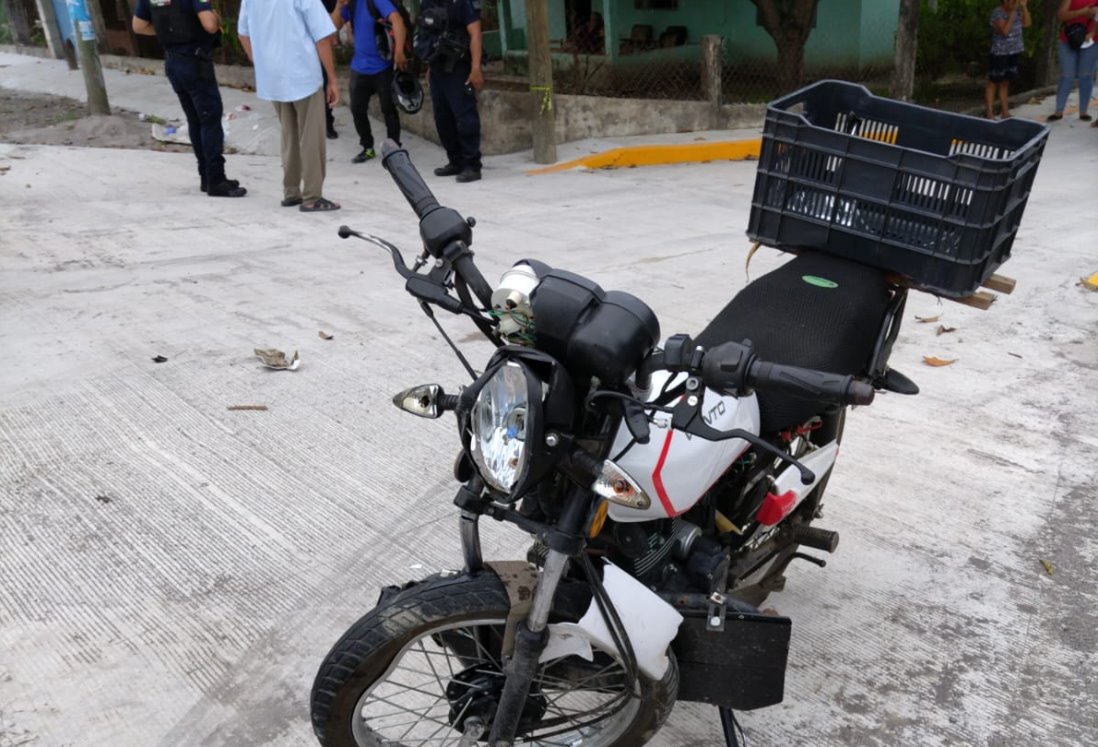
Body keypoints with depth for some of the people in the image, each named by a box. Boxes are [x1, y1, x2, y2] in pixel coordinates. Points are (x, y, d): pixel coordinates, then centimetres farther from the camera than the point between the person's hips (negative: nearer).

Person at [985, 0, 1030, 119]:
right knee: (993, 83, 0)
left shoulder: (1017, 10, 7)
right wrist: (1012, 12, -23)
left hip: (1014, 52, 7)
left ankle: (1005, 112, 15)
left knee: (1005, 83, 12)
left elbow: (1027, 24, 0)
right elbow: (1005, 31, -23)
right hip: (1000, 53, -7)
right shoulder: (997, 12, -14)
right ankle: (990, 113, 2)